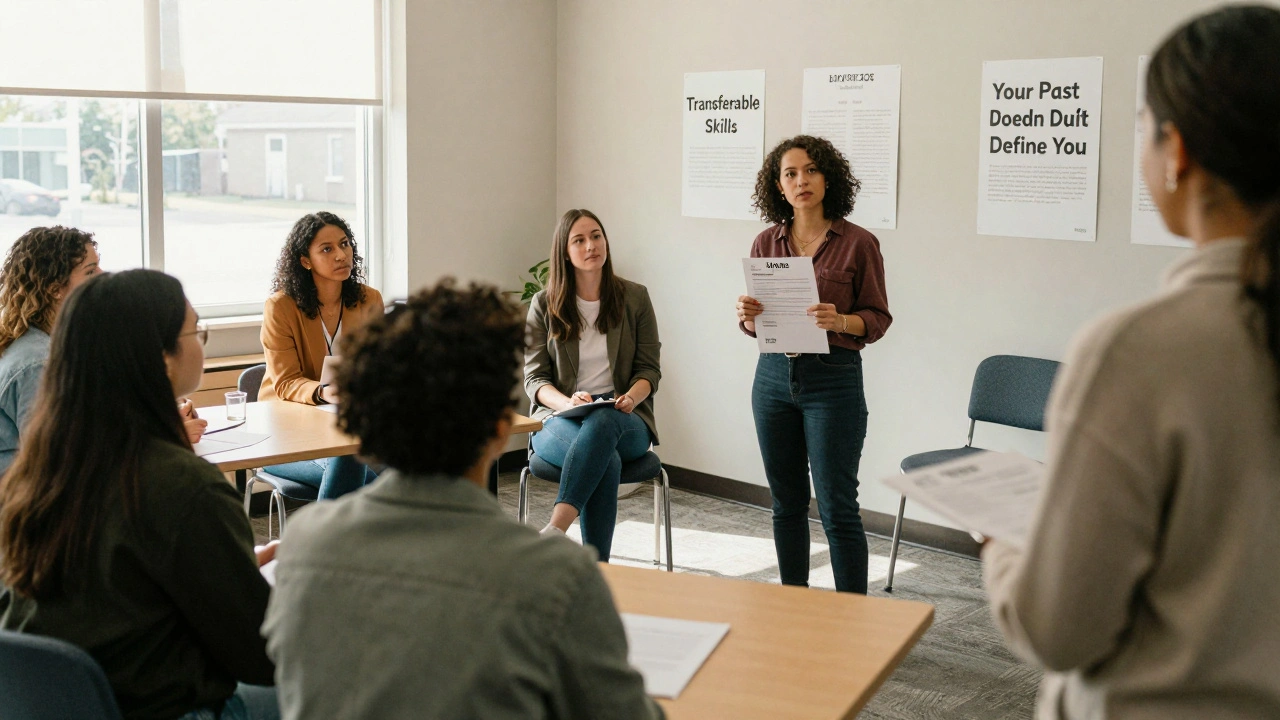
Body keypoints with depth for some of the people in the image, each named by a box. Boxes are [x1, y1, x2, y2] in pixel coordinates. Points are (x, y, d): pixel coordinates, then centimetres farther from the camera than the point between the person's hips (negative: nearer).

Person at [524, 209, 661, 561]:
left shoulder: (634, 297, 8)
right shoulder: (544, 304, 5)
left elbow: (649, 368, 7)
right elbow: (534, 377, 3)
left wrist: (632, 397, -16)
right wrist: (567, 402, -20)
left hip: (624, 421, 1)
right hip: (560, 422, 0)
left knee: (603, 421, -41)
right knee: (605, 459, -39)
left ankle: (555, 531, -54)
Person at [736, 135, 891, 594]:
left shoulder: (858, 243, -4)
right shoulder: (766, 243, 7)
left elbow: (878, 318, -2)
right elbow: (754, 323, 13)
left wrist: (840, 321, -21)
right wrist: (747, 315, -10)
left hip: (834, 379, -4)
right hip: (774, 376, 4)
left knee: (837, 508, -4)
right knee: (786, 502, 12)